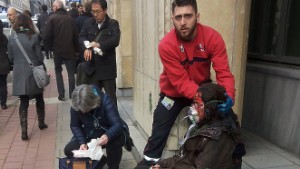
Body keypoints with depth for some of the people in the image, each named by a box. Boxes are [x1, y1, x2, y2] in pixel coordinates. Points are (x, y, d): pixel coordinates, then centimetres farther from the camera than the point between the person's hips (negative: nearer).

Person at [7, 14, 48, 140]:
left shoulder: (12, 38, -1)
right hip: (33, 73, -2)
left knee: (23, 103, 7)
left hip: (19, 75, 2)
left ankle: (24, 130, 3)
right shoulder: (34, 36, -9)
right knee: (39, 99, 17)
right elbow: (39, 56, -6)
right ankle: (41, 123, 31)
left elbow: (10, 58, 5)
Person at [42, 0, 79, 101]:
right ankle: (72, 94, 11)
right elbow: (76, 35, -2)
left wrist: (51, 46, 0)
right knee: (71, 72, 10)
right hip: (70, 50, 1)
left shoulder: (52, 18, -8)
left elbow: (46, 35, -15)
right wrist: (76, 49, 6)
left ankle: (61, 95, 11)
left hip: (57, 50, -1)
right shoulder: (70, 19, 0)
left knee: (58, 71, 15)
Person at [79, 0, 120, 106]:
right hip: (92, 66, 4)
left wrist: (99, 45, -28)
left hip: (107, 67, -4)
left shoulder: (113, 24, -3)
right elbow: (81, 37, 0)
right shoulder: (88, 23, 9)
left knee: (110, 96, 5)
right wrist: (87, 48, -20)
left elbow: (115, 40, -17)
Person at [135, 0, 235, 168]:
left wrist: (228, 96, -43)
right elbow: (181, 82, -29)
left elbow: (223, 72, -23)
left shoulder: (213, 37, -21)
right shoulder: (166, 45, -26)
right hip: (173, 92, -1)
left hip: (202, 89, 2)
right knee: (159, 133, 5)